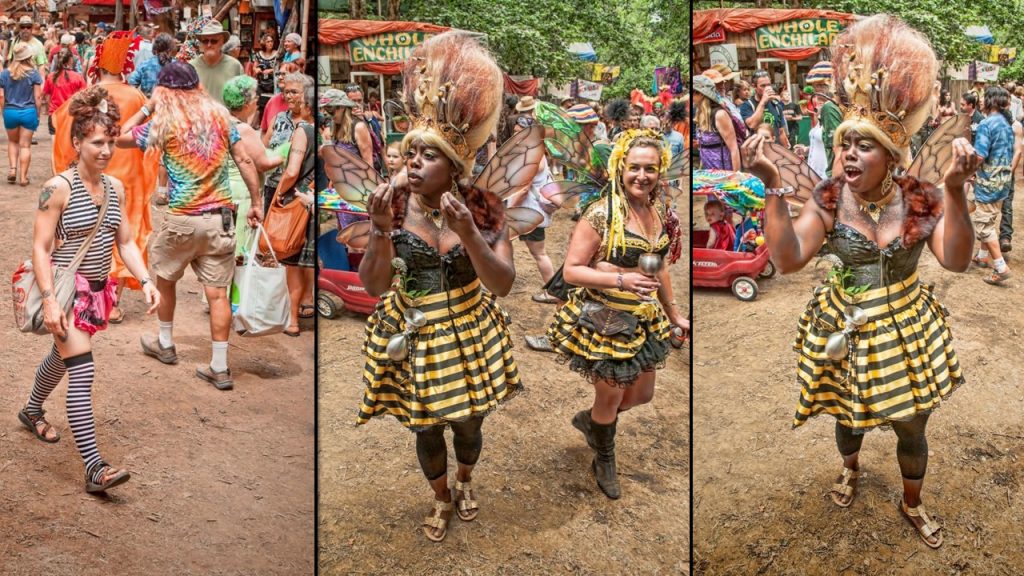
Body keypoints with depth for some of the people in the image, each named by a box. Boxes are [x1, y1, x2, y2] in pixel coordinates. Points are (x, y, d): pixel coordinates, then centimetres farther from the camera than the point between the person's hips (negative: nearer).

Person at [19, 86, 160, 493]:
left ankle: (32, 411, 55)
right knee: (82, 372, -15)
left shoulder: (115, 188, 5)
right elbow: (40, 248, -15)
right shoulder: (58, 188, -15)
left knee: (62, 357, 27)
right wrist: (49, 300, -23)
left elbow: (125, 242, 11)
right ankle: (94, 467, -19)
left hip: (98, 290, 7)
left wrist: (146, 281, -3)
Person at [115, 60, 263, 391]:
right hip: (220, 218, 2)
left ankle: (165, 344, 36)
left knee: (165, 278, 23)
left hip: (183, 219, -2)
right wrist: (256, 202, 9)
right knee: (217, 293, 2)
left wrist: (147, 107, 11)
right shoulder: (219, 115, 3)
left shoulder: (163, 123, -5)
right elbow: (244, 160, 3)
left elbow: (120, 138, 8)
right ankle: (220, 368, 4)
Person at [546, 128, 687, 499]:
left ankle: (589, 420, 48)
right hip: (602, 323, -7)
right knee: (610, 398, 10)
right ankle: (604, 463, 38)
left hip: (644, 322, 7)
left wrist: (674, 314, 19)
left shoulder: (659, 213, 1)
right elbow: (570, 271, -19)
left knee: (642, 396, 19)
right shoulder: (601, 215, -21)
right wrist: (621, 280, -30)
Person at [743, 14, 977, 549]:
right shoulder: (828, 200, -15)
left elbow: (955, 260, -27)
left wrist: (954, 189, -39)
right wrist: (773, 187, -34)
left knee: (911, 428, 15)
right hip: (846, 329, 0)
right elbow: (787, 259, -26)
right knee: (849, 416, 23)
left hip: (907, 328, 0)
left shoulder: (920, 199, -15)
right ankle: (850, 466, 58)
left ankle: (912, 503, 43)